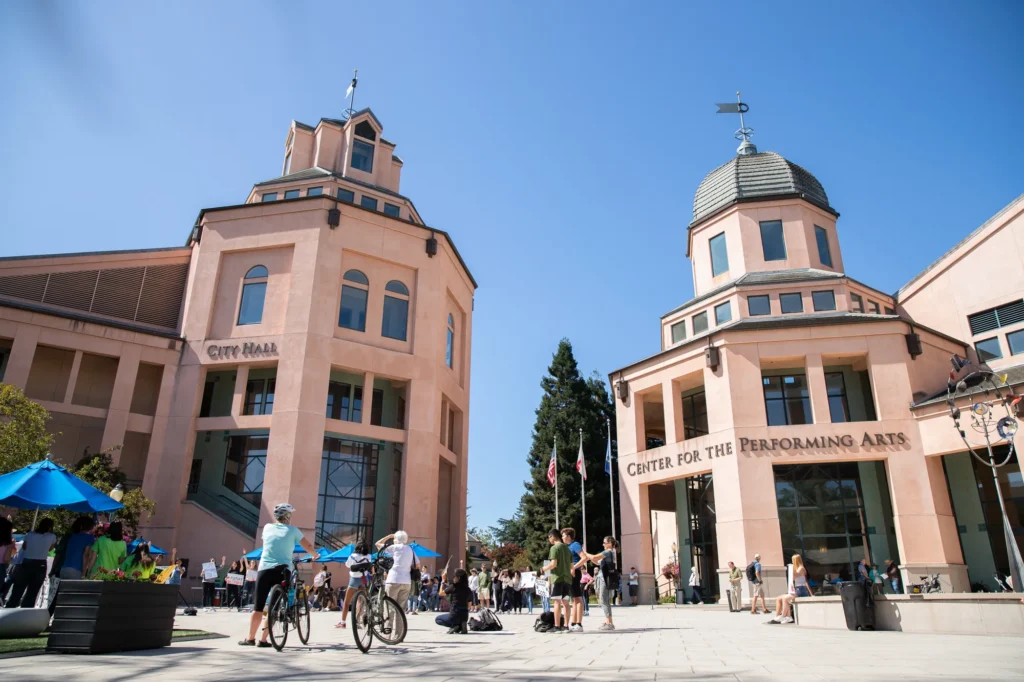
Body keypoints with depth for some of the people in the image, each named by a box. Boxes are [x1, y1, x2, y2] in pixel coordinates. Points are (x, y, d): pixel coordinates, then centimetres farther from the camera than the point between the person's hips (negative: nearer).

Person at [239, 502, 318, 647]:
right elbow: (308, 546, 6)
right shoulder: (292, 530, 2)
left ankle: (250, 638, 11)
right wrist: (315, 556, 25)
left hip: (264, 570, 2)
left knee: (258, 606, 8)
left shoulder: (267, 528, 9)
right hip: (282, 571, -2)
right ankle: (263, 640, 4)